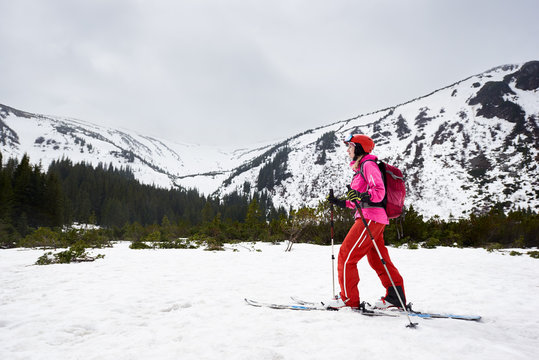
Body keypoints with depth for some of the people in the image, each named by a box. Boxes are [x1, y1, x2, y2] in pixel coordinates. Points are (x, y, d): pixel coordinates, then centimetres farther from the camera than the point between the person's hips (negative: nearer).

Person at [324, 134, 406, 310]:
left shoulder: (368, 165, -6)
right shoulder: (361, 168, 23)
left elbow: (379, 191, -17)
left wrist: (362, 195, -34)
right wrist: (341, 202, 21)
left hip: (371, 217, -10)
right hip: (369, 218, 10)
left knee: (346, 254, -8)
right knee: (377, 260, 12)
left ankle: (348, 298, -1)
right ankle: (395, 296, 16)